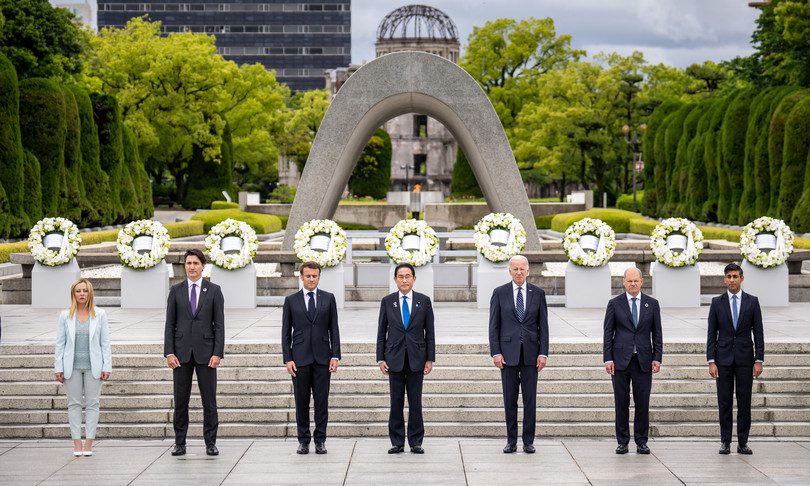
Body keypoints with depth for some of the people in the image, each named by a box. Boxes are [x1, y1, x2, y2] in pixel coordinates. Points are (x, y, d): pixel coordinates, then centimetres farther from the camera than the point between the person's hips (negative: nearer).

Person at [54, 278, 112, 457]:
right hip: (72, 366, 0)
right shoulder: (65, 316, 4)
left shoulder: (100, 315, 3)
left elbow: (105, 343, 2)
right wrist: (58, 368, -1)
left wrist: (107, 367, -3)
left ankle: (88, 443, 4)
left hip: (93, 366, 0)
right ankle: (77, 443, 6)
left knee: (92, 403, 0)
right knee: (74, 404, 2)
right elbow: (60, 344, 4)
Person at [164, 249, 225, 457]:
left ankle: (210, 443, 7)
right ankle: (179, 443, 10)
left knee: (209, 400, 1)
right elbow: (170, 324, 5)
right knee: (180, 401, 4)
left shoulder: (214, 290, 3)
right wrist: (169, 353, -4)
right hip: (181, 352, 1)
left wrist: (218, 353, -8)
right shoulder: (176, 291, 7)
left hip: (205, 352, -1)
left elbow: (219, 324, 1)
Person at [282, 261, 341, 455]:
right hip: (300, 358, 0)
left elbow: (334, 329, 5)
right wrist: (287, 359, -4)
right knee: (301, 402, 3)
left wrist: (335, 355, -3)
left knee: (322, 401, 1)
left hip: (322, 357, 0)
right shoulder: (291, 300, 5)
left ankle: (320, 441, 7)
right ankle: (303, 441, 10)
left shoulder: (328, 299, 7)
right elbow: (286, 332, 4)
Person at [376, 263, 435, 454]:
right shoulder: (387, 301, 5)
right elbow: (381, 332, 6)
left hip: (416, 358, 0)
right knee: (396, 402, 3)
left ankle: (415, 442, 8)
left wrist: (430, 358, -1)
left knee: (415, 402, 2)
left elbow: (430, 332, 4)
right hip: (394, 358, 0)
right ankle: (397, 442, 8)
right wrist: (380, 358, 0)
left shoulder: (424, 301, 3)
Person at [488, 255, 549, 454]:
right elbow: (494, 326, 2)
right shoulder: (499, 293, 2)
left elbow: (543, 325, 4)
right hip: (508, 352, 0)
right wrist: (495, 352, -6)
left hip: (530, 353, 1)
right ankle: (511, 441, 10)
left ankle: (528, 441, 8)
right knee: (510, 400, 4)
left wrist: (543, 353, -3)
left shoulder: (538, 293, 5)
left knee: (530, 399, 2)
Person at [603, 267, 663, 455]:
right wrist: (608, 359, -5)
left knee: (643, 403, 1)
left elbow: (657, 333, 8)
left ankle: (641, 441, 10)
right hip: (620, 360, -1)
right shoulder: (615, 304, 3)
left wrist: (657, 358, 0)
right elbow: (608, 333, 2)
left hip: (643, 360, 1)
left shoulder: (652, 304, 7)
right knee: (621, 403, 2)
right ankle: (622, 442, 9)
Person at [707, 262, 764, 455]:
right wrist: (711, 361, -4)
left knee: (744, 402, 1)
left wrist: (759, 360, -5)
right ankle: (725, 442, 8)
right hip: (724, 358, 0)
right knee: (724, 402, 2)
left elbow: (758, 333, 3)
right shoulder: (717, 302, 4)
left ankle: (743, 443, 7)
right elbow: (711, 334, 3)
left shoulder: (752, 302, 4)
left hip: (745, 358, 0)